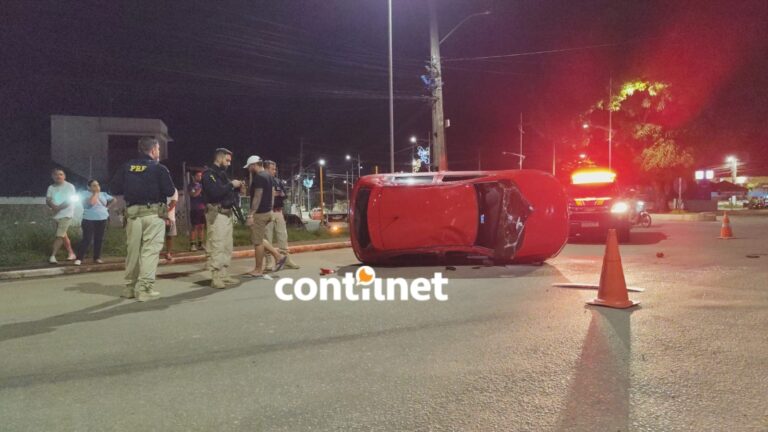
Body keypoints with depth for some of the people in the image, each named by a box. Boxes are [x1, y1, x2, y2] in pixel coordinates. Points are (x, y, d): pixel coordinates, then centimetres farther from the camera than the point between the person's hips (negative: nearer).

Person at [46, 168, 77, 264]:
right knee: (63, 235, 14)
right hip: (56, 215, 7)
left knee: (59, 235, -12)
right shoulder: (51, 187, 7)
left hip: (66, 214, -7)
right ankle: (71, 253, 26)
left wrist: (59, 207, -26)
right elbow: (48, 200, -1)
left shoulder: (69, 186, -9)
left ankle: (53, 256, -11)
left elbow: (69, 200, -16)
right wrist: (53, 206, -23)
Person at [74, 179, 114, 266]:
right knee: (87, 239, -10)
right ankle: (79, 258, -6)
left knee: (99, 239, 7)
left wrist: (107, 206, 7)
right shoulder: (87, 195, -5)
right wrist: (96, 193, -14)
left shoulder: (103, 194, 11)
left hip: (102, 220, 5)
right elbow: (91, 202, -24)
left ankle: (97, 257, 16)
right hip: (89, 220, -5)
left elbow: (113, 200, 20)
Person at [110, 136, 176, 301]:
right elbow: (170, 191, -7)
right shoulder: (159, 168, -5)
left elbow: (115, 189, 7)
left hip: (132, 212, 5)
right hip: (153, 213, -4)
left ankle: (130, 286, 20)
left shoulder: (127, 167, 7)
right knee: (150, 250, -3)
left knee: (133, 250, 13)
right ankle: (144, 288, -7)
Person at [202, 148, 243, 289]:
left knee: (227, 247, 8)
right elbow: (215, 192, -22)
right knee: (216, 246, -11)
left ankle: (225, 275, 13)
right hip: (216, 214, -9)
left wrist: (237, 187, 6)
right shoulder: (209, 174, -7)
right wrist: (231, 185, -14)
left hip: (227, 213, 9)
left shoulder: (222, 174, 20)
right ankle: (216, 278, -11)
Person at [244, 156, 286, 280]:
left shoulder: (259, 177, -17)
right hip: (267, 211, 10)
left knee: (257, 241, -2)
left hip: (260, 213, -10)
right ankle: (279, 256, 15)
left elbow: (257, 197, -22)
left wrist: (251, 214, -22)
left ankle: (258, 271, 5)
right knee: (259, 239, 19)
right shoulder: (267, 175, 14)